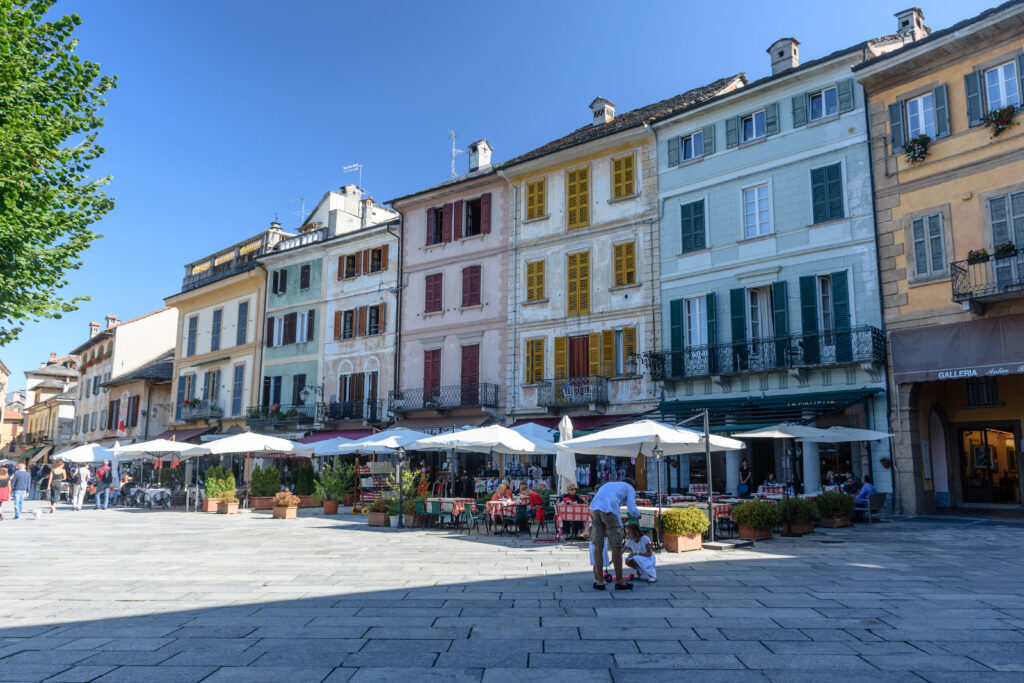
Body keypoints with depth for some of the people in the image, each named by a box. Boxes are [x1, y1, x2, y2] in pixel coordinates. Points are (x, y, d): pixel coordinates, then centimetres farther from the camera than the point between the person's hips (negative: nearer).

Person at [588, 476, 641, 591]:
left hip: (594, 509, 5)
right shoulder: (630, 488, 23)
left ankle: (600, 581, 12)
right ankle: (619, 582, 14)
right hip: (610, 511, -5)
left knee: (598, 546, 9)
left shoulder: (607, 484, 37)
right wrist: (638, 514, 33)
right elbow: (632, 510, 10)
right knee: (616, 548, 7)